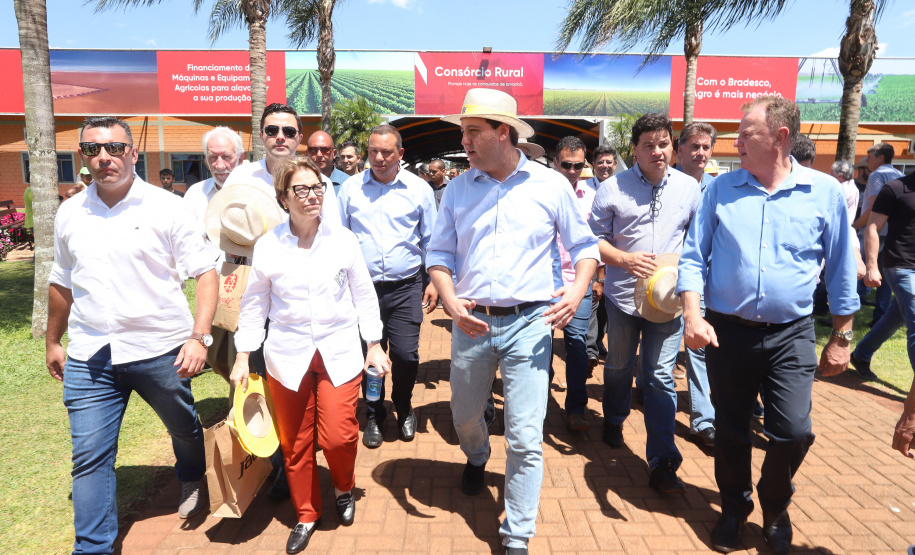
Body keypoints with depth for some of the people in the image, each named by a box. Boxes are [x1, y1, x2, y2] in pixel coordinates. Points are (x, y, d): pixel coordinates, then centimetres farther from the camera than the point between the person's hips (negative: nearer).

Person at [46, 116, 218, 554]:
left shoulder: (166, 208, -7)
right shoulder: (69, 214, 6)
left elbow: (206, 273, -8)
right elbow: (61, 282, 18)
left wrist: (199, 337, -18)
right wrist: (52, 342, 24)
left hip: (160, 350, -2)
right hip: (89, 356, 3)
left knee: (184, 427, 18)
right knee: (89, 457, 3)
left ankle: (193, 481, 49)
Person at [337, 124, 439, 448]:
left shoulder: (419, 189, 4)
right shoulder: (350, 188, 5)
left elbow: (431, 240, 10)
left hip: (405, 288, -1)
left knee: (406, 355, -3)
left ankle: (404, 409, 27)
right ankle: (374, 416, 29)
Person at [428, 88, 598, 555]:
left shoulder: (550, 185, 0)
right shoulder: (457, 190, 5)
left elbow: (583, 245, 7)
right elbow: (439, 254, 8)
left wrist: (578, 289, -11)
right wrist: (450, 300, -9)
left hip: (528, 324, -2)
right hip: (472, 323, 3)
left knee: (525, 438, -2)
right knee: (464, 417, 20)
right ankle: (476, 460, 56)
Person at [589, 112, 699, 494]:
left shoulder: (689, 187, 2)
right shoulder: (613, 188, -4)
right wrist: (624, 259, -19)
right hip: (623, 294, 0)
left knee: (660, 377, -2)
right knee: (618, 366, 19)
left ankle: (662, 463, 5)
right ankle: (614, 420, 47)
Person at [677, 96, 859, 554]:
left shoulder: (824, 192, -2)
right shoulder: (721, 188, 0)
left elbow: (840, 271, 4)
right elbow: (693, 257, 0)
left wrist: (841, 338, 7)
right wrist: (692, 315, -13)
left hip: (791, 335, -1)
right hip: (727, 331, 1)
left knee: (793, 432, -6)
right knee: (731, 432, 11)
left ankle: (775, 508, 26)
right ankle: (735, 507, 36)